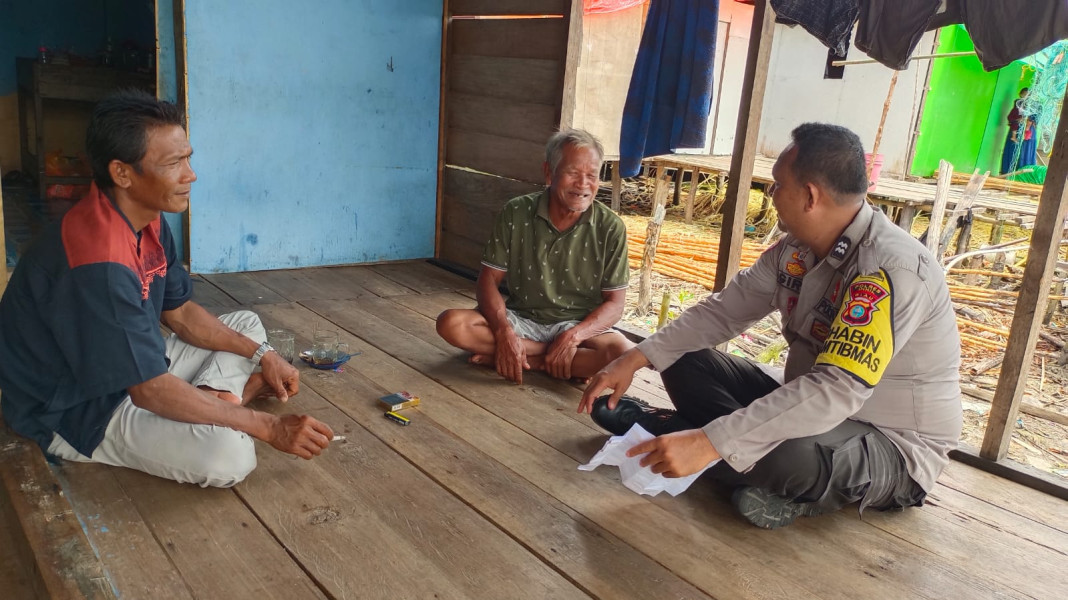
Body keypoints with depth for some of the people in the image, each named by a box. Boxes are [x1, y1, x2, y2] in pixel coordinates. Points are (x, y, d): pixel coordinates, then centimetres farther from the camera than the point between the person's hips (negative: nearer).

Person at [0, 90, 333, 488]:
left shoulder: (147, 221, -2)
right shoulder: (98, 265, -32)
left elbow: (180, 314, 10)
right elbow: (150, 392, -30)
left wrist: (260, 353, -2)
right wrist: (269, 427, -27)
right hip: (76, 411, -10)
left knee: (247, 324, 14)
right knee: (229, 455, -32)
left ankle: (211, 396, -9)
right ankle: (234, 392, -3)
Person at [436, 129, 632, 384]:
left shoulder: (610, 228, -9)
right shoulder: (516, 213, -7)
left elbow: (614, 304, -7)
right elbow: (489, 279, -5)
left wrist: (572, 337, -25)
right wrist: (505, 333, -23)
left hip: (578, 325, -1)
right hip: (520, 319, 2)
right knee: (451, 323, -24)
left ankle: (530, 359, -20)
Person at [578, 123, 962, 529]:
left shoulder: (890, 269, -29)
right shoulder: (797, 248, -3)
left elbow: (837, 391, -38)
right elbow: (724, 311, 2)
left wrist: (709, 442, -42)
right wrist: (636, 358, -9)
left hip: (893, 450, -7)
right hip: (811, 405, 8)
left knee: (791, 455, -40)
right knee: (684, 362, 2)